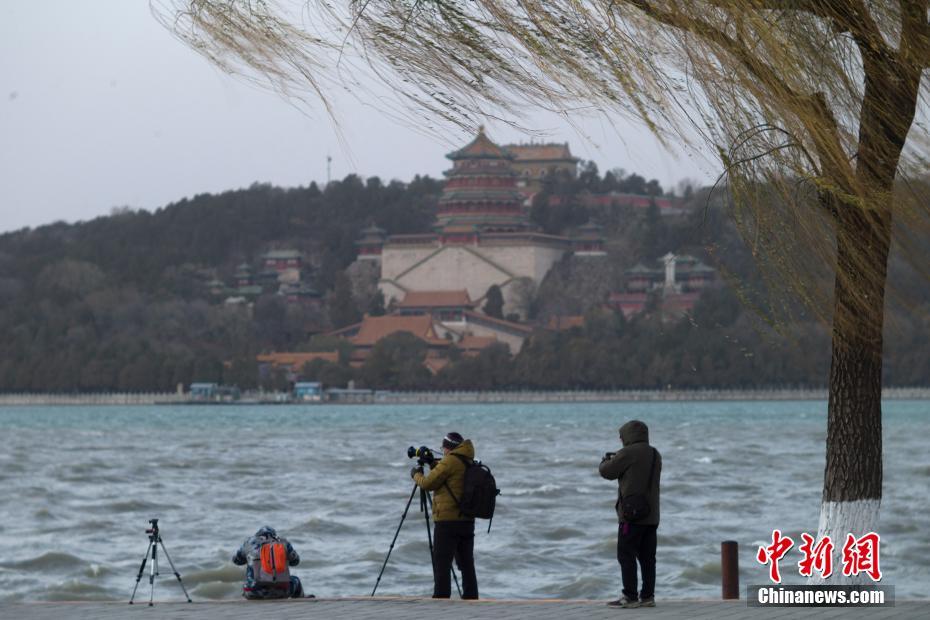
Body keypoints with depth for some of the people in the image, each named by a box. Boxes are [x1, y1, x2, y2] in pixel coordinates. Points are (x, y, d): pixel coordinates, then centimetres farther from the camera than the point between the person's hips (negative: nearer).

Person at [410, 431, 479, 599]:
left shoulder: (449, 462, -12)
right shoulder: (469, 464, 13)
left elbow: (427, 483, -8)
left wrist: (416, 474, 11)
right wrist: (435, 468, 19)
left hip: (447, 522, -8)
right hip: (467, 521, 8)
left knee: (442, 565, -5)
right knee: (467, 565, 11)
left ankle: (441, 600, -9)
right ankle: (471, 599, 12)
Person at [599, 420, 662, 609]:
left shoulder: (629, 453, -12)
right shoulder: (655, 455, 12)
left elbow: (607, 472, -4)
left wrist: (606, 461, 18)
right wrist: (617, 460, 24)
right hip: (651, 515, 8)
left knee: (626, 555, -4)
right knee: (647, 557, 9)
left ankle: (630, 597, -7)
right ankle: (647, 596, 8)